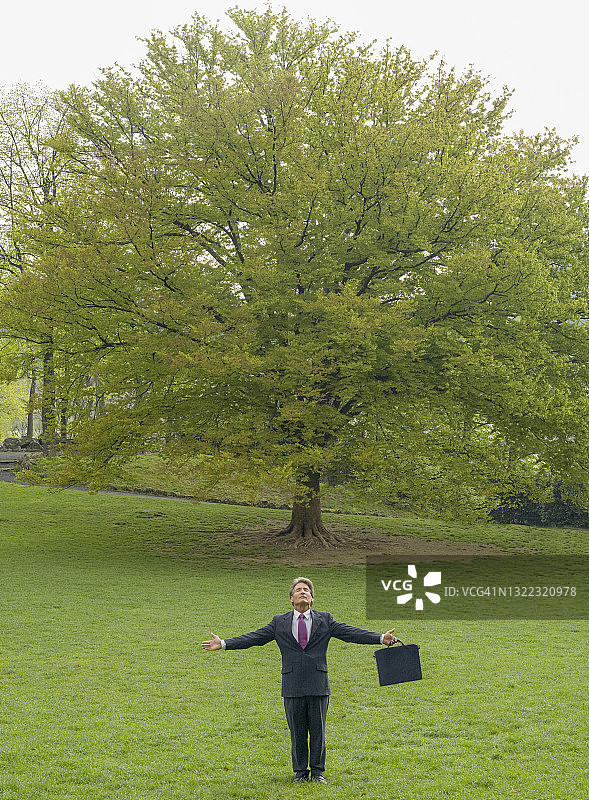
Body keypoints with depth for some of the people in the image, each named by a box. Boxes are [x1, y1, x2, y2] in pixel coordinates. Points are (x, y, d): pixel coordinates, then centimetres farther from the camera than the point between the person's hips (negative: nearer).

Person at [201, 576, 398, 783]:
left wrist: (381, 638, -8)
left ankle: (317, 771, 17)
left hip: (318, 686, 0)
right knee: (297, 732, 5)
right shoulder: (279, 622, 7)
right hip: (292, 686, 0)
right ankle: (300, 771, 19)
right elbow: (253, 638, 4)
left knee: (318, 731, 4)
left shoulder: (325, 620, 7)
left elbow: (351, 633, 2)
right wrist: (223, 644, -5)